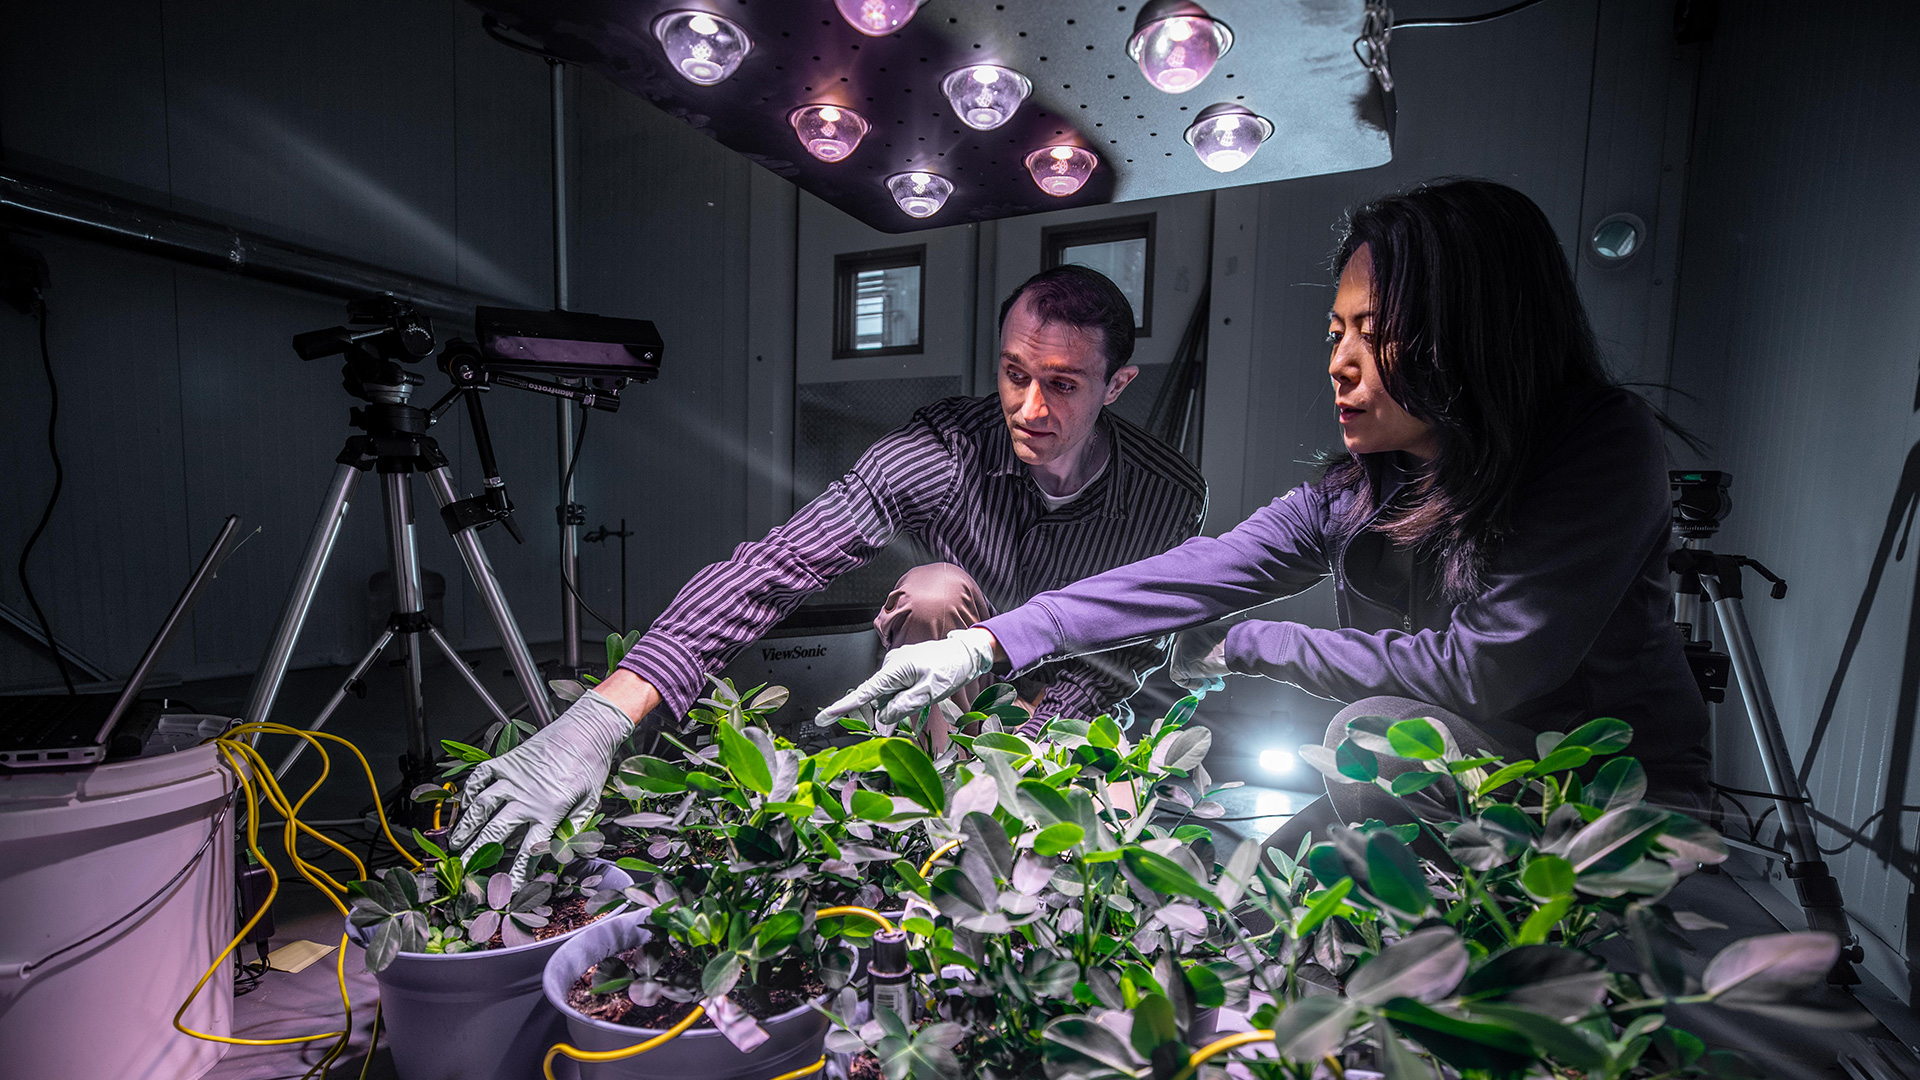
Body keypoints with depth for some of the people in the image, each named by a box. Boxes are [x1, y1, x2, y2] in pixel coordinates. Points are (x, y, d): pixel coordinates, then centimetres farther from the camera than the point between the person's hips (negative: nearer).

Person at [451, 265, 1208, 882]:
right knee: (935, 591, -32)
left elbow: (1136, 647, -8)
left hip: (1073, 701, 1)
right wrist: (605, 713, -47)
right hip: (954, 690, 0)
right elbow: (776, 565, -37)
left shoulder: (1173, 498, -20)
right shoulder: (945, 449, -28)